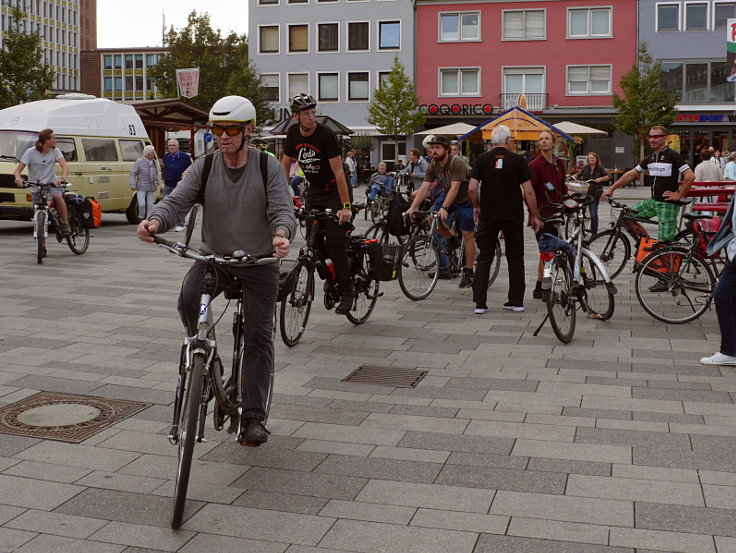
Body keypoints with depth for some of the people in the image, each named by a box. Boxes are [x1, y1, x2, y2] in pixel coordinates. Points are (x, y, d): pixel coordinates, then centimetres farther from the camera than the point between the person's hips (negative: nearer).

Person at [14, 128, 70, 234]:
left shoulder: (55, 151, -3)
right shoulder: (30, 152, -8)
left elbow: (64, 166, -17)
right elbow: (18, 170, -9)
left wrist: (62, 178, -40)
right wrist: (18, 178, -34)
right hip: (35, 186, 0)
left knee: (58, 196, -33)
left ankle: (65, 224, -21)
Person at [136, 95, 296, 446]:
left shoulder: (268, 166, -7)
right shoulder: (204, 167, -2)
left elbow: (282, 209, -16)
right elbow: (177, 200, -13)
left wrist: (281, 234, -40)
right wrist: (155, 222, -35)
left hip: (259, 262, -1)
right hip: (213, 256, 1)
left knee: (259, 338, -3)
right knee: (188, 299, -29)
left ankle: (252, 419, 5)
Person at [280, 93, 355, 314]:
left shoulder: (326, 134, -22)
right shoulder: (293, 134, -4)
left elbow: (338, 171, -25)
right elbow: (285, 165, 6)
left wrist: (346, 206, -28)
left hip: (335, 190, -6)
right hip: (314, 189, 6)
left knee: (335, 240, -12)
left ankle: (346, 291, -6)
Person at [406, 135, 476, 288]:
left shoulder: (457, 164, -27)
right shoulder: (433, 166, -8)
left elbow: (454, 188, -35)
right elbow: (425, 188, -12)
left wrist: (444, 208, -45)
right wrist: (412, 208, -21)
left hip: (466, 199, -6)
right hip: (447, 195, 6)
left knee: (467, 235, -7)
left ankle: (468, 273, 3)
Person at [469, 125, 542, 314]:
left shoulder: (482, 160, -1)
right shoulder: (518, 160, -3)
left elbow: (472, 188, -6)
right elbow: (528, 191, -6)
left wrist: (477, 206, 12)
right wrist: (534, 215, 4)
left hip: (488, 216, 1)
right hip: (513, 217, -1)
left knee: (484, 259, 5)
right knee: (515, 259, 11)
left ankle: (480, 303, 0)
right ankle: (516, 301, 14)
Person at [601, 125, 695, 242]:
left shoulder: (672, 155, -10)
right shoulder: (650, 158, 12)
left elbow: (690, 176, -17)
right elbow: (631, 175, 17)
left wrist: (679, 195, -14)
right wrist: (611, 189, 15)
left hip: (668, 203, -8)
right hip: (653, 201, 8)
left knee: (664, 243, -7)